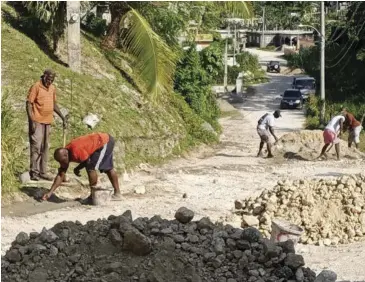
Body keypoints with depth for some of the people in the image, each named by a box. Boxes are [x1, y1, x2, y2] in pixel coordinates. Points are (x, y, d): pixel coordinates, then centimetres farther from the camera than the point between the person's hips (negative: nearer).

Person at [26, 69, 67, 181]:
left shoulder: (52, 88, 11)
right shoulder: (36, 87, -9)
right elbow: (29, 104, -11)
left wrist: (62, 117, 15)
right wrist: (31, 121, -18)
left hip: (47, 121, 7)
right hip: (37, 121, -7)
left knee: (45, 147, 9)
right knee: (36, 146, -7)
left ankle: (42, 172, 15)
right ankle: (34, 172, -3)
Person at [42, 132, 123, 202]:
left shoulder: (76, 151, -33)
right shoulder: (64, 155, -5)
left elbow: (88, 162, -17)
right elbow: (60, 175, -3)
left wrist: (77, 169, -2)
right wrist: (50, 193, -8)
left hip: (105, 142, -10)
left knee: (91, 167, -16)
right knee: (108, 169, 21)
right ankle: (117, 193, 36)